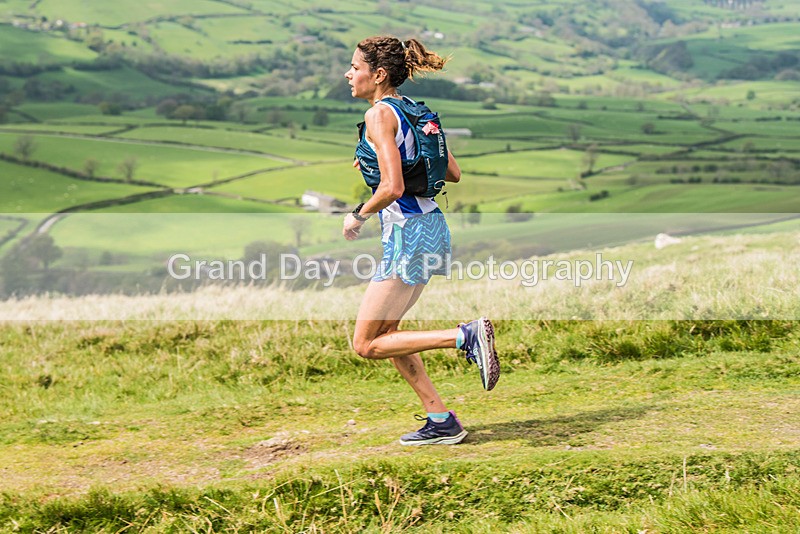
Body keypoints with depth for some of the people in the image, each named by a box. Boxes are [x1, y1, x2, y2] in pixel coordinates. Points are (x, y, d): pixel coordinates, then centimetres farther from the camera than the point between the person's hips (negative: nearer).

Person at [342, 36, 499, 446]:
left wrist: (358, 216, -6)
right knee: (384, 330, 18)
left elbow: (392, 188, -24)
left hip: (408, 232, -9)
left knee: (366, 344, 0)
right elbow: (453, 174, 15)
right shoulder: (413, 109, 12)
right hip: (430, 226, 9)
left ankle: (467, 336, -10)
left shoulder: (379, 114, -14)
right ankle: (441, 420, 18)